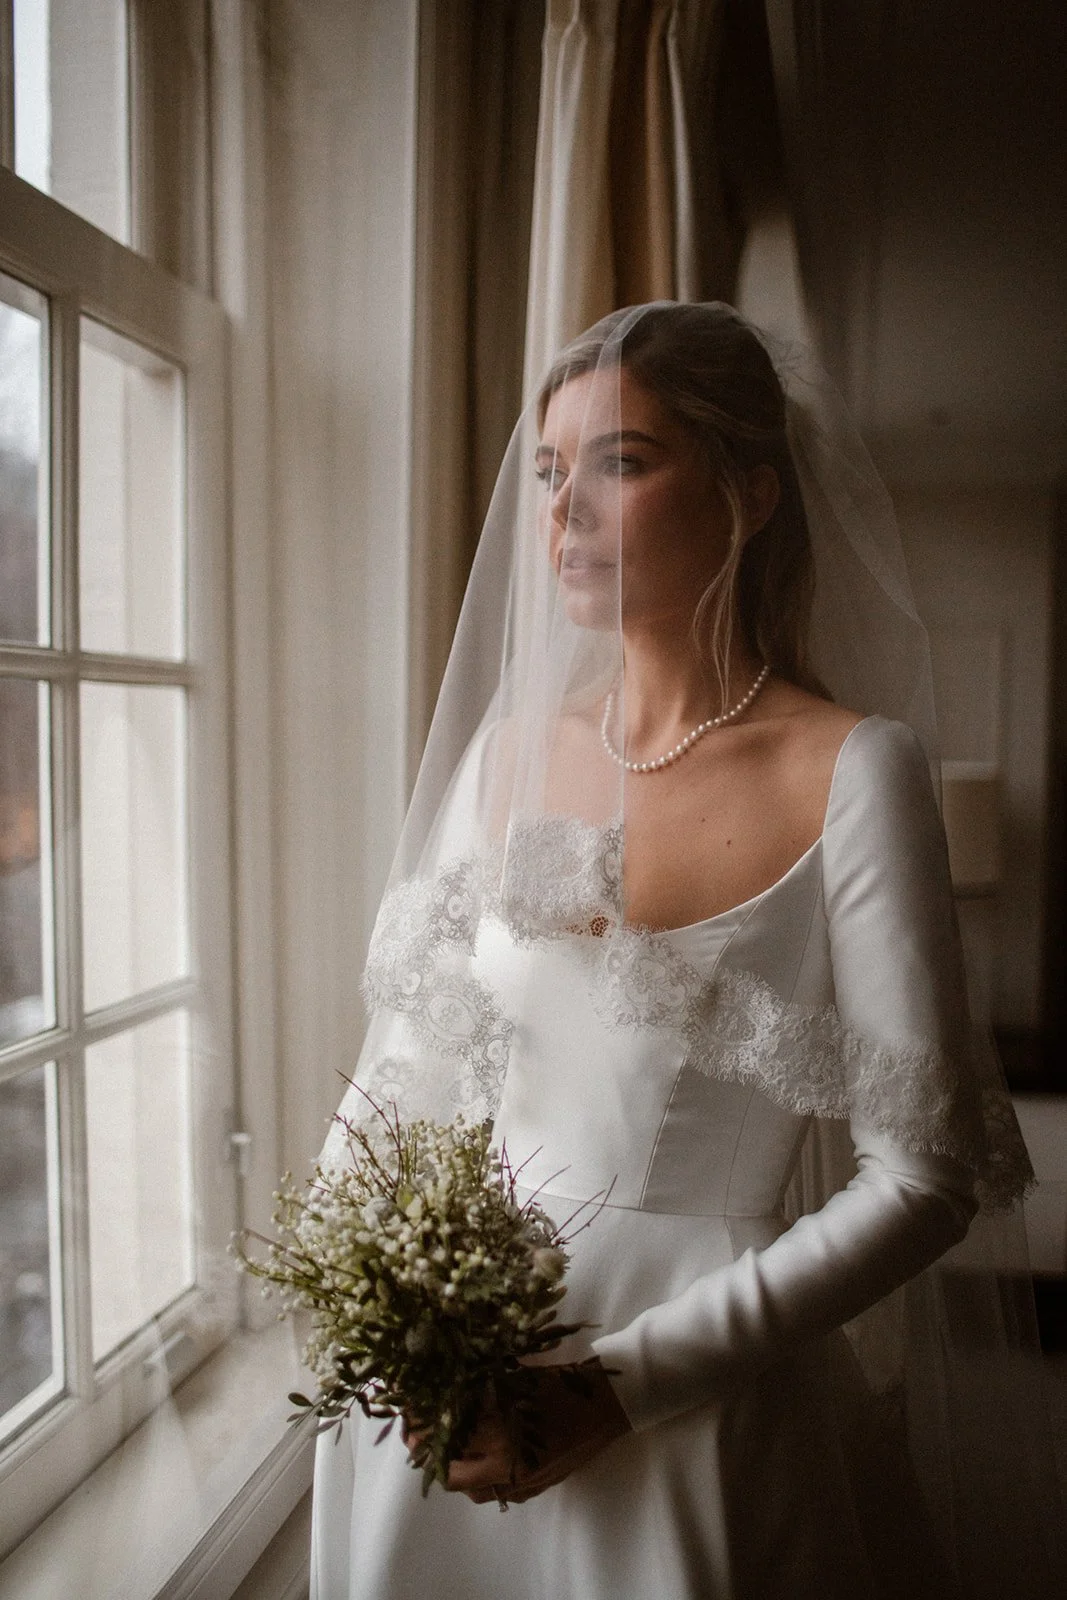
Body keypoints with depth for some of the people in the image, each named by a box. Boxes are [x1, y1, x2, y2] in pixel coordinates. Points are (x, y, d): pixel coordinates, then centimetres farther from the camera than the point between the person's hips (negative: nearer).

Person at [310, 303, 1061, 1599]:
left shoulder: (855, 771, -16)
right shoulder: (510, 741, -2)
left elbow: (924, 1179, -16)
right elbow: (420, 1054, 7)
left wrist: (628, 1382, -18)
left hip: (705, 1404, -4)